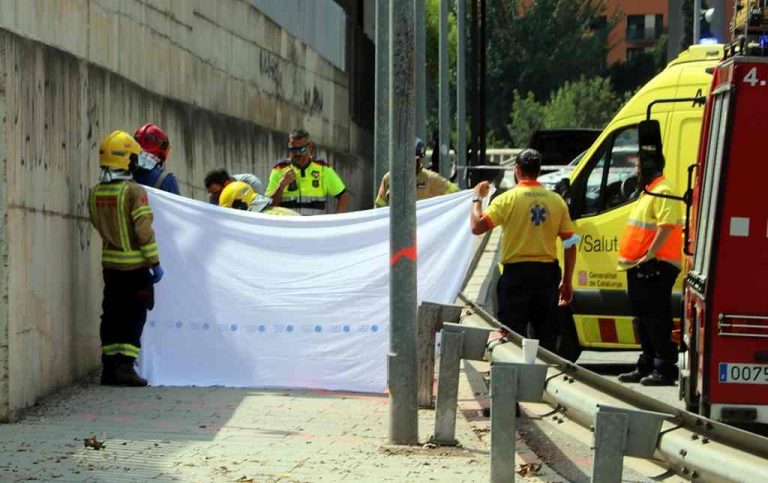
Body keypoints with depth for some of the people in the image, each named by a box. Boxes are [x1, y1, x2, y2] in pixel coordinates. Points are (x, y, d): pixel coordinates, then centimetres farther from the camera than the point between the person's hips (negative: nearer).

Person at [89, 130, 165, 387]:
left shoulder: (95, 193, 2)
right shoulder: (134, 191, -16)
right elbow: (144, 230, -18)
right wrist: (155, 262, -11)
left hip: (110, 262, 5)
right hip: (134, 265, -5)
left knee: (112, 315, 12)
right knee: (133, 317, 1)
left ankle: (109, 367, 12)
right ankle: (124, 366, -6)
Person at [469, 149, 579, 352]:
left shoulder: (508, 199, -8)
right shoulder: (556, 200, 4)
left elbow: (477, 227, -14)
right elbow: (570, 243, 5)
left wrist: (477, 199, 4)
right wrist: (567, 282, 12)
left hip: (517, 273, -4)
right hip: (547, 274, 4)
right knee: (547, 336, 11)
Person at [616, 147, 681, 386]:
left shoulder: (663, 193, -13)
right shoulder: (648, 193, 21)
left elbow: (667, 226, -24)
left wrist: (649, 256, -28)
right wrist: (634, 259, 23)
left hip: (655, 267, -11)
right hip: (640, 267, 11)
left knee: (656, 319, -10)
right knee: (643, 320, 15)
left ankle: (664, 369, -10)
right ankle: (646, 367, 23)